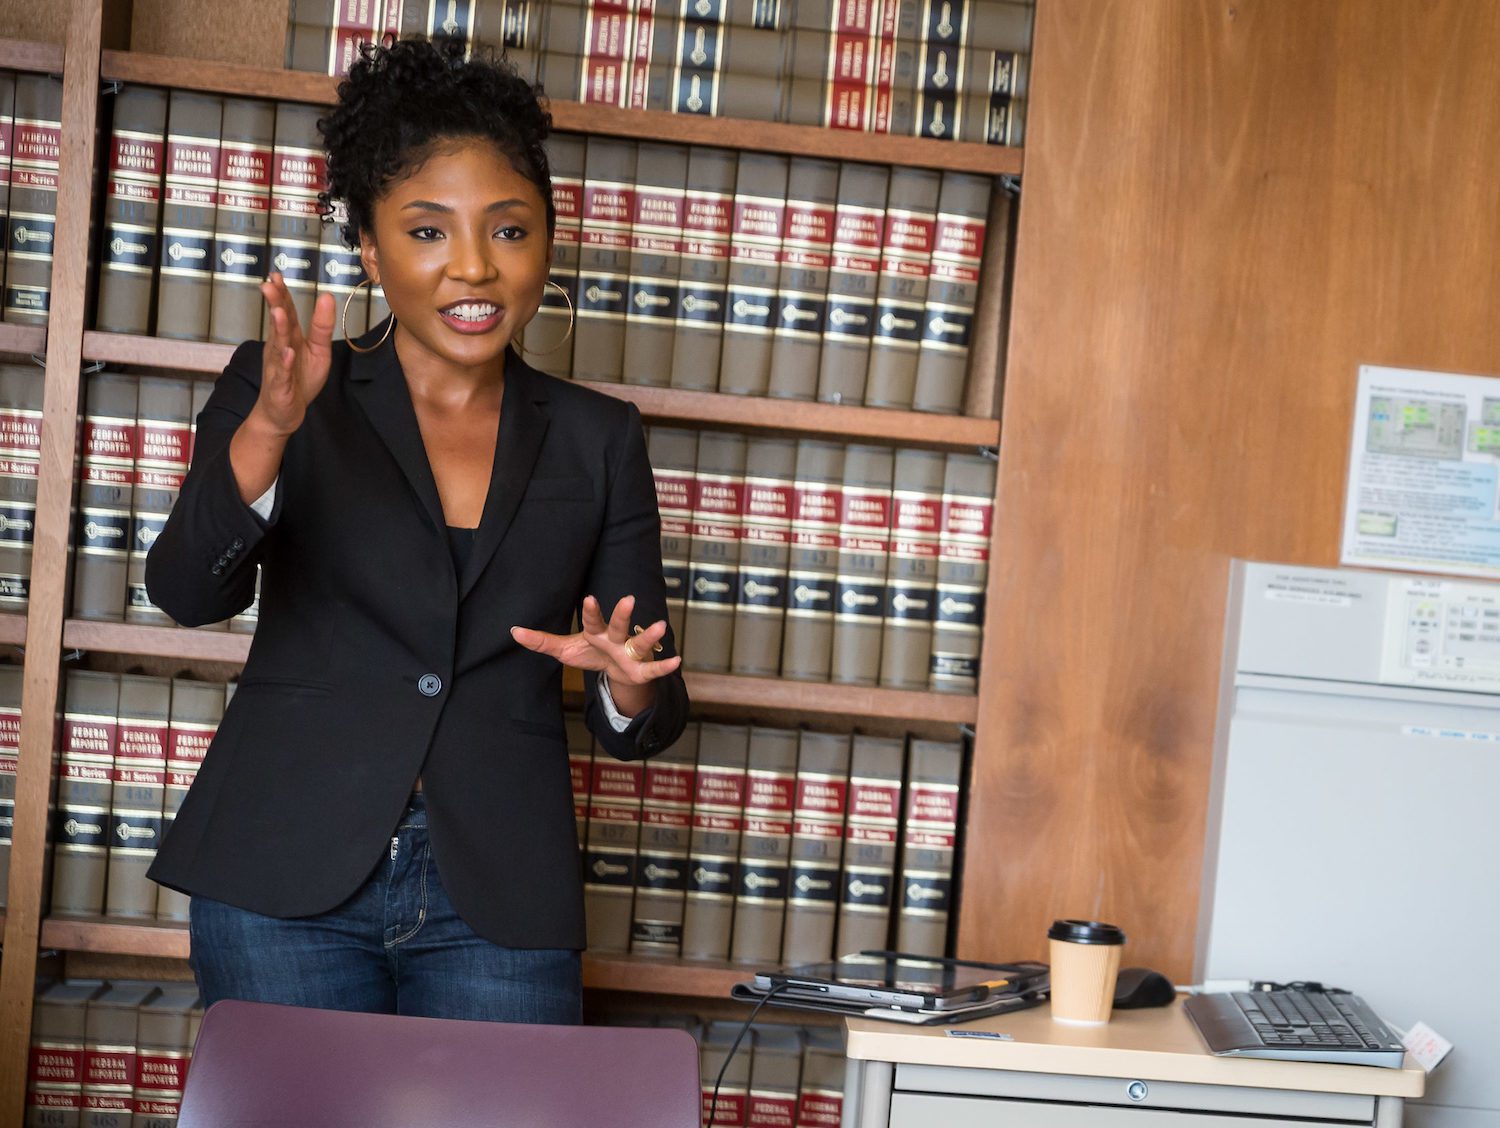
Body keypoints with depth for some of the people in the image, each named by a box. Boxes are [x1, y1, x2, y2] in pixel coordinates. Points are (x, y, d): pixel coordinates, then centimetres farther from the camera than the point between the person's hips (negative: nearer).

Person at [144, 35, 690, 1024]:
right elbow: (189, 592, -13)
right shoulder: (281, 393, 2)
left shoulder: (597, 438, 7)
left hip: (499, 904, 2)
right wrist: (268, 431, -30)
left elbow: (644, 724, 8)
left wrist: (627, 684, -16)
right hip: (288, 879, -1)